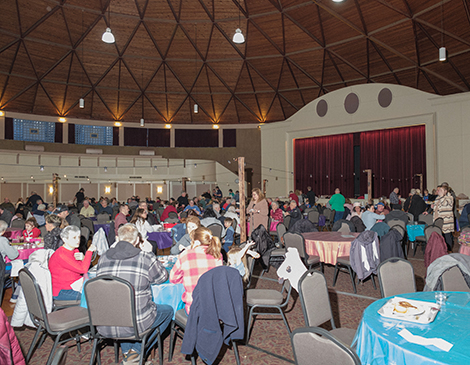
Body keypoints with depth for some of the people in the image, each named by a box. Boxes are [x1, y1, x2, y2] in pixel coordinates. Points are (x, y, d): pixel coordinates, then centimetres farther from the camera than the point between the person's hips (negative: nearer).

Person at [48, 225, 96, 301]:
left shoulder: (75, 251, 5)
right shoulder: (61, 255, -22)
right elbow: (83, 269, -27)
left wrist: (83, 259, -12)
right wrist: (90, 251, -20)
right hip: (61, 292, -9)